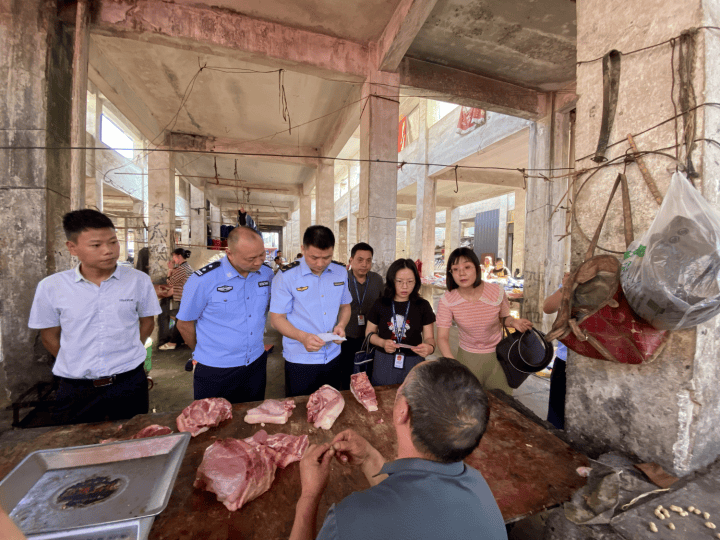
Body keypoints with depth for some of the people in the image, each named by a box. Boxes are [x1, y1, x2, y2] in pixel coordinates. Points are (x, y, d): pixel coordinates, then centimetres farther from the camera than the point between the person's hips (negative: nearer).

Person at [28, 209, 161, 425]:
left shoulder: (138, 280, -7)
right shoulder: (51, 287, -5)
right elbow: (49, 335, 7)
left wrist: (125, 355, 3)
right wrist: (77, 366, 5)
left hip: (129, 383, 0)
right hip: (75, 389, 1)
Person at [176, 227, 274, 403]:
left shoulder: (267, 274, -5)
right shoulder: (203, 280, -18)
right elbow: (184, 324, -5)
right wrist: (203, 353, 7)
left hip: (256, 365, 4)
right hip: (215, 372, -3)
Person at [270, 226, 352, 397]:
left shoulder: (341, 272, 1)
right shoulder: (286, 276, -13)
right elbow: (276, 318, -10)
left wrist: (341, 325, -9)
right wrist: (302, 337, -26)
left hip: (333, 358, 4)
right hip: (300, 362, -4)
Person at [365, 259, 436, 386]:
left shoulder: (423, 306, -1)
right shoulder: (380, 304, -1)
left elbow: (429, 337, 0)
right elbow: (369, 332, 5)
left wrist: (430, 347, -22)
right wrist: (382, 343, -14)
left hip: (413, 364, 0)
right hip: (383, 363, 1)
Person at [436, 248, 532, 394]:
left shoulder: (497, 292, -15)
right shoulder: (447, 301, -18)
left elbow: (503, 317, 4)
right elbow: (442, 337, -17)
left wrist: (513, 322, -19)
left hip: (497, 357, 1)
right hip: (467, 358, -1)